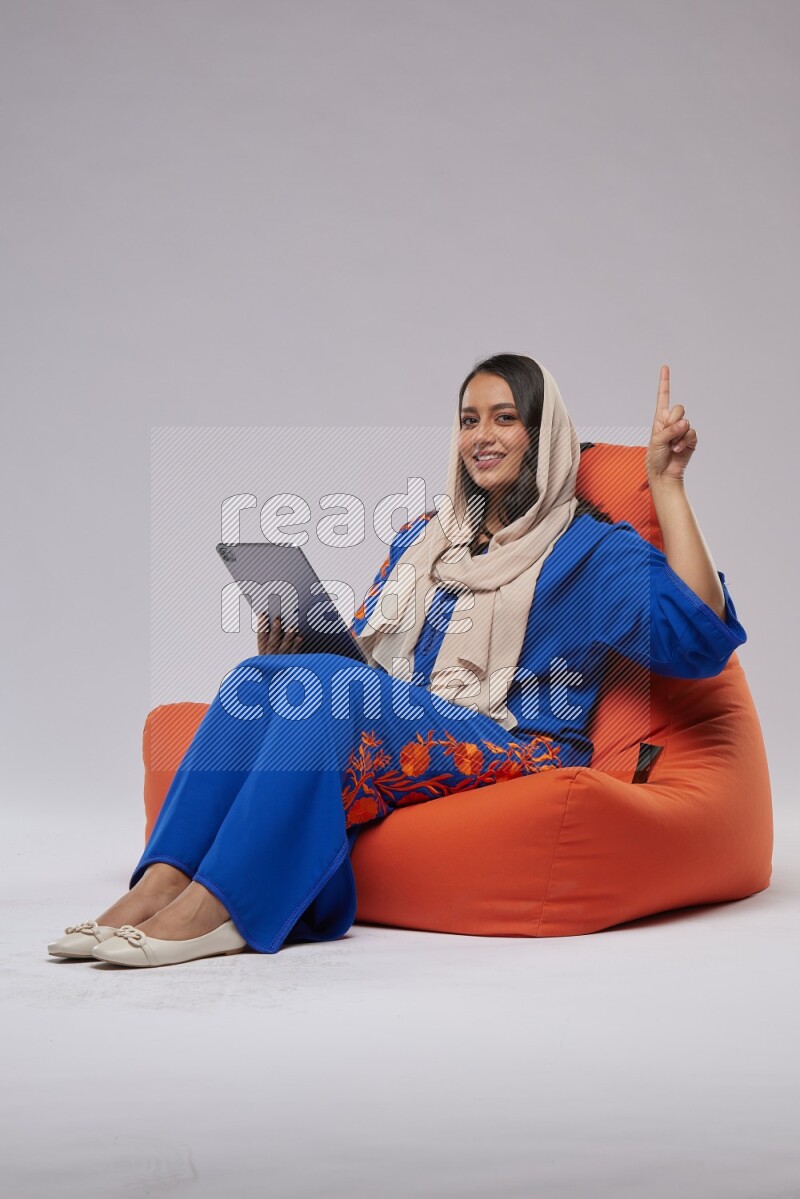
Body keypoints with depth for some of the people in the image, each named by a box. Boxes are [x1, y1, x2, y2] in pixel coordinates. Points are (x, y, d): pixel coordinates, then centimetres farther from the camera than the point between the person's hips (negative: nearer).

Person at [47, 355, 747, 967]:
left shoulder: (590, 549, 5)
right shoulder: (425, 537, 23)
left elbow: (697, 636, -11)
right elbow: (363, 648, 23)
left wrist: (667, 485, -14)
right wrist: (293, 651, 0)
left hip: (518, 753, -5)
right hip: (392, 735, 6)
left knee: (337, 685, -31)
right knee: (263, 675, -22)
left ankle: (216, 904, -35)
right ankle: (159, 883, -33)